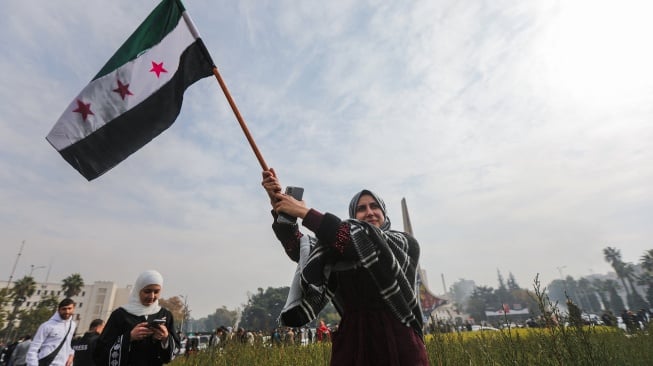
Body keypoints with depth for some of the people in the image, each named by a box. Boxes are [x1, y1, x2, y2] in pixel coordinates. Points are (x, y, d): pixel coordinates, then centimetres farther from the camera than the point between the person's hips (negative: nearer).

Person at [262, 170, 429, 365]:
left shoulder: (407, 244, 0)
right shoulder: (341, 254, 9)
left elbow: (366, 241, -16)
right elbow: (298, 248, -1)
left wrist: (305, 212, -16)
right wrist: (278, 204, -14)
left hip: (399, 342, -3)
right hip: (352, 341, 3)